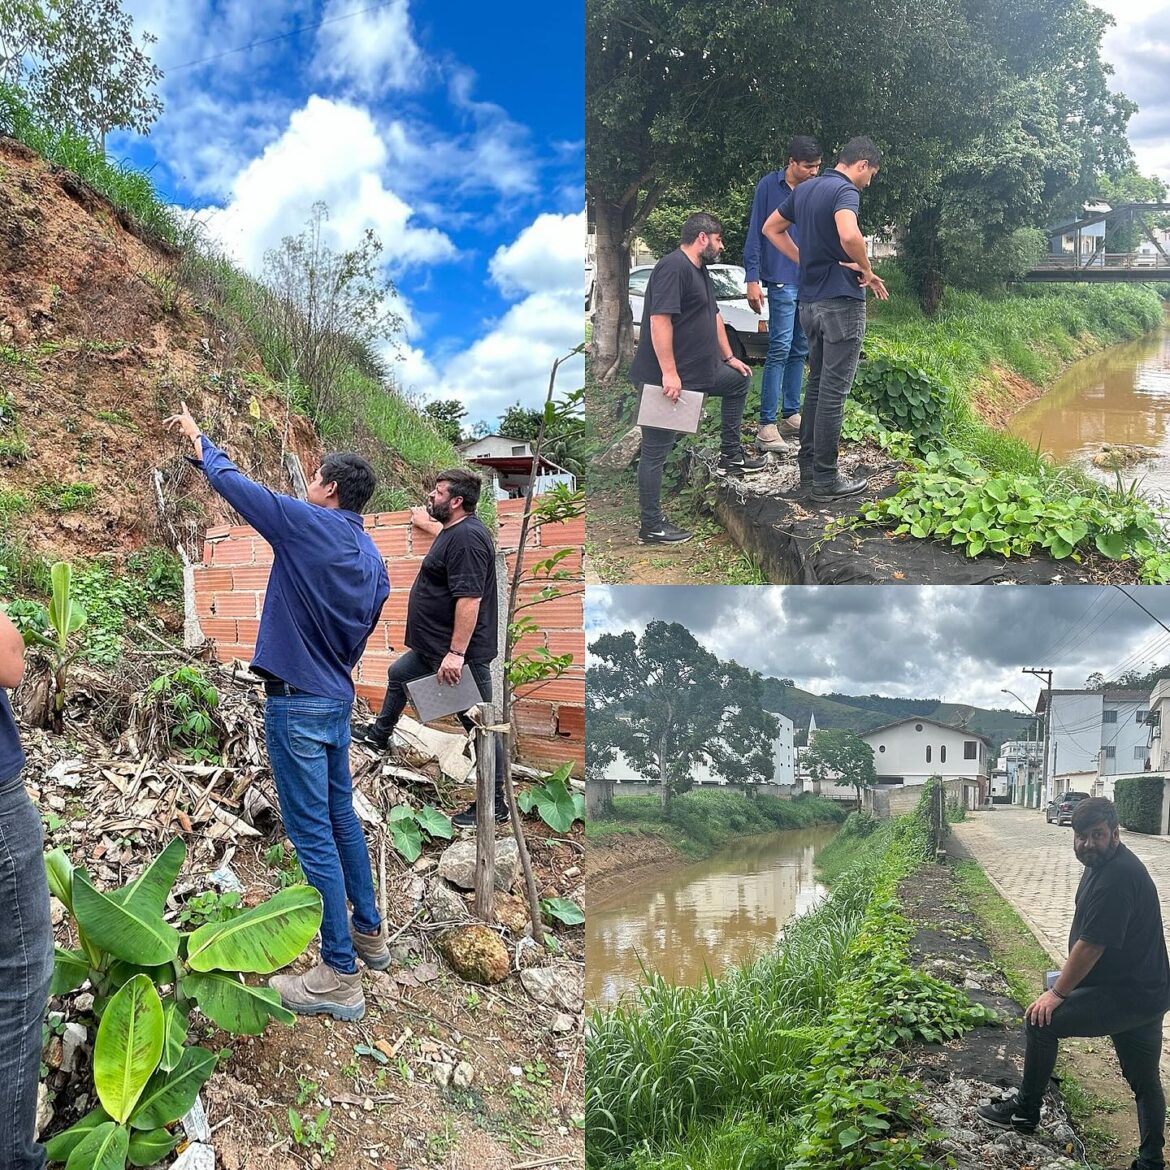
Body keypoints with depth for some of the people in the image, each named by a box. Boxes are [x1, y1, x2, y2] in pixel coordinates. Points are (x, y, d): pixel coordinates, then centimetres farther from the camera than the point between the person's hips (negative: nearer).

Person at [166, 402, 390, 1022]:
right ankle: (369, 931, 32)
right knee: (341, 817, 21)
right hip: (338, 697, 8)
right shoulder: (372, 556, 8)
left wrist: (200, 441, 12)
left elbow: (233, 483, -5)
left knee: (313, 835, -5)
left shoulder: (308, 524, -14)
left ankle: (340, 977, 0)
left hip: (297, 703, -8)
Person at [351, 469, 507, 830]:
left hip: (461, 654, -11)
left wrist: (456, 654, -30)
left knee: (480, 724, -3)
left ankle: (495, 804, 6)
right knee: (399, 675, 30)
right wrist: (426, 523, 54)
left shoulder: (466, 537, -23)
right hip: (434, 648, 11)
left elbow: (469, 599, -29)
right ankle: (379, 735, 54)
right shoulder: (454, 532, 9)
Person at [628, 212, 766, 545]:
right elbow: (659, 320, -25)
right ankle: (652, 527, -1)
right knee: (656, 451, -5)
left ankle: (731, 455, 28)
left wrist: (729, 357, 26)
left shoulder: (699, 271, 16)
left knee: (739, 381, 25)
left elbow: (713, 317, 26)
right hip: (666, 378, -11)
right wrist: (669, 373, -29)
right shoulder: (672, 267, -17)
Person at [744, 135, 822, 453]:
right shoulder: (769, 186, -3)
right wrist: (752, 279, -10)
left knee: (799, 351, 9)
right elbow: (755, 234, -4)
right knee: (780, 350, -11)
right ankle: (767, 426, -10)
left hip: (812, 282, 6)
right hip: (783, 281, -6)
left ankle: (791, 415, 18)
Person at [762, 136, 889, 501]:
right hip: (841, 301, -8)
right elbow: (849, 236, -32)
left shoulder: (804, 190, 12)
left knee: (817, 385, 16)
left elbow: (771, 229, 23)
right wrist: (867, 271, -15)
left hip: (810, 301, 8)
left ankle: (808, 468, 20)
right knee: (834, 391, -4)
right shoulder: (845, 190, -13)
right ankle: (825, 479, 1)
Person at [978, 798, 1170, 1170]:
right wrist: (1070, 977, 17)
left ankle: (1025, 1110, 3)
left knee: (1041, 1020, -11)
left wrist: (1058, 993, -15)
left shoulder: (1117, 877, -26)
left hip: (1129, 995, -10)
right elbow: (1090, 936, 19)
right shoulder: (1101, 863, 7)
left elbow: (1091, 945, -24)